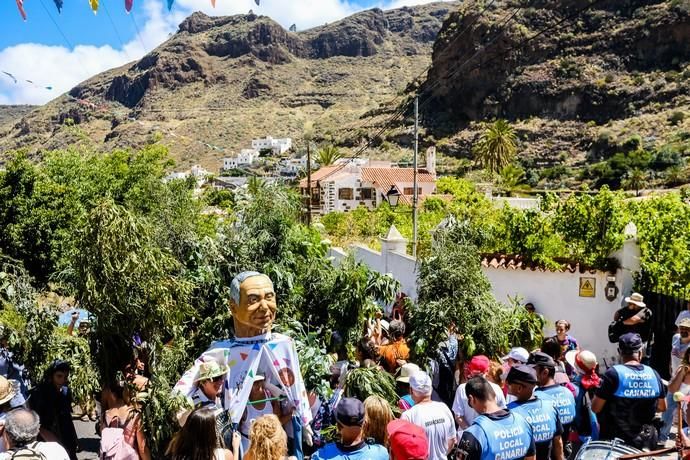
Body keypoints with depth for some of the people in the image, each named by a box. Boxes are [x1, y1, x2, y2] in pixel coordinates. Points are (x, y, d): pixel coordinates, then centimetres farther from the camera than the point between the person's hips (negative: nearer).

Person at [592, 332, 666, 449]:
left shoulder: (614, 373, -18)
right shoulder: (653, 374, -4)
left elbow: (595, 408, -15)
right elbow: (662, 407, 9)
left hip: (615, 441, -4)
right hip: (645, 443, 4)